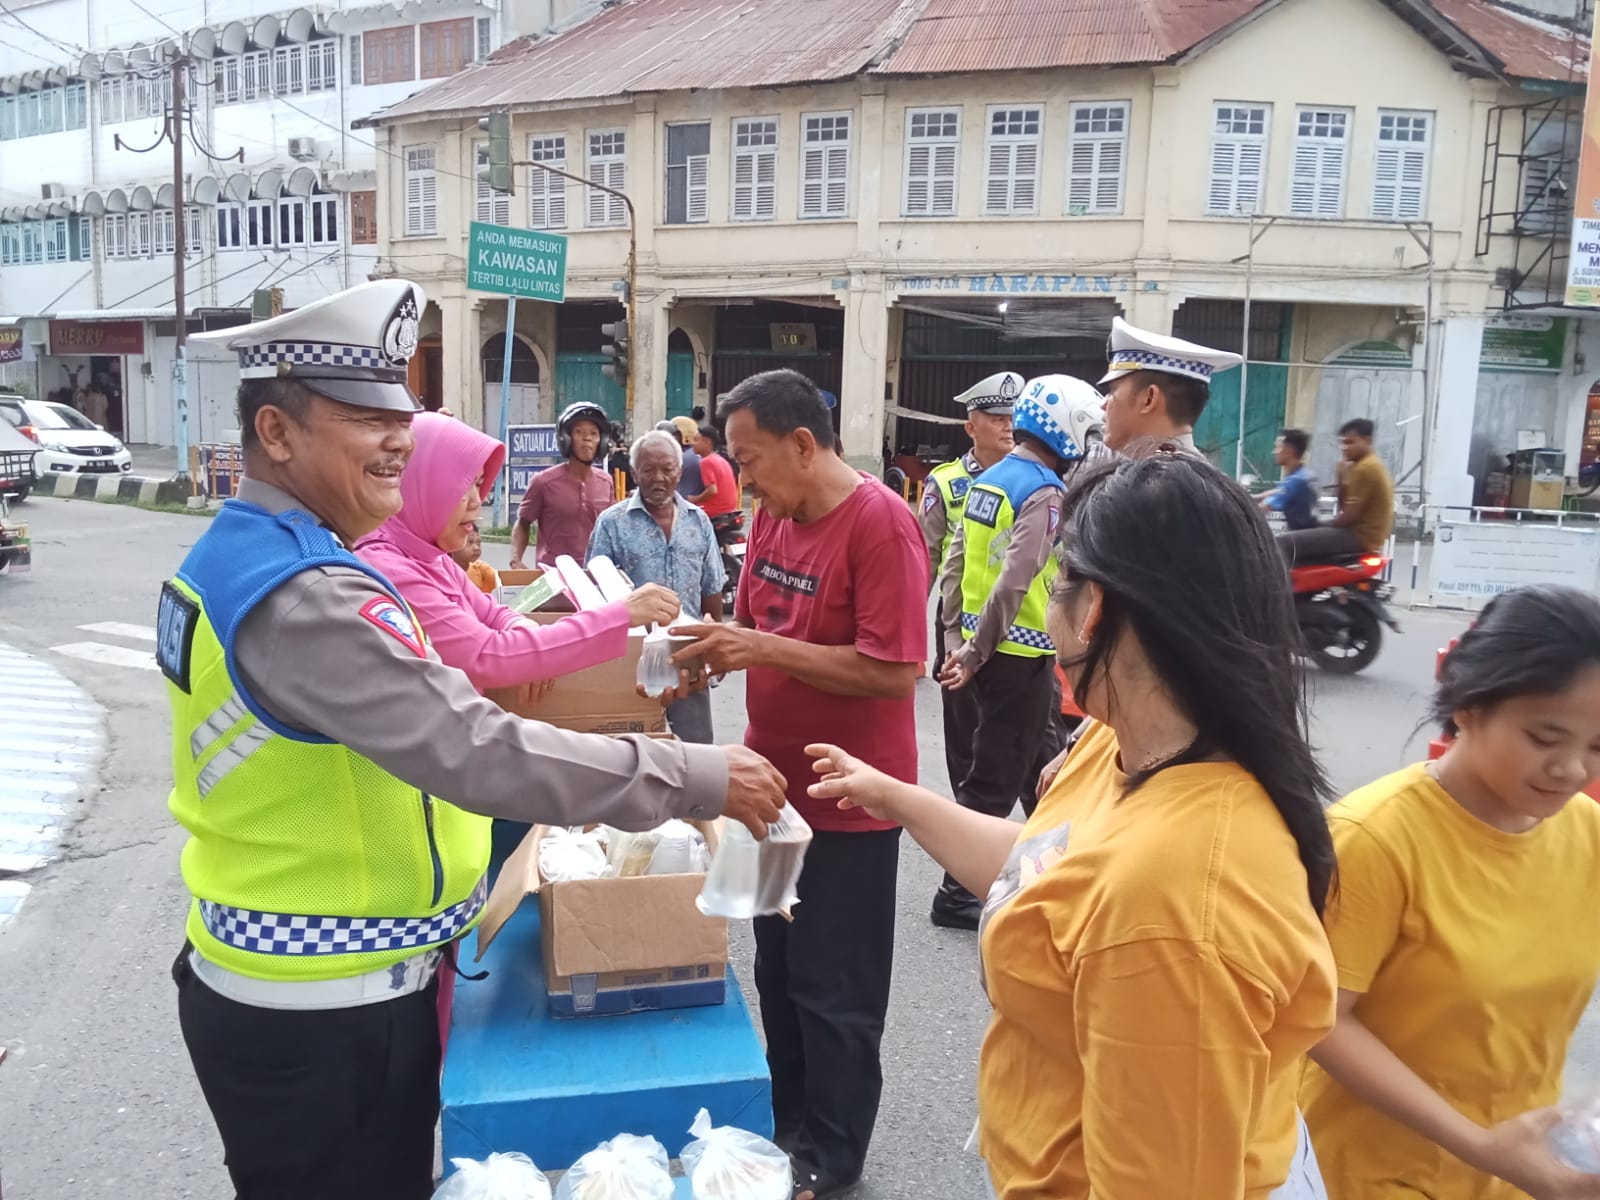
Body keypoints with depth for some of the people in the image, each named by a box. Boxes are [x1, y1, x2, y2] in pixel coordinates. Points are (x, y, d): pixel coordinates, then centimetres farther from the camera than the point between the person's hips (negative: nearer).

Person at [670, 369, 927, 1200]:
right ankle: (784, 1114, 42)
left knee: (834, 989, 8)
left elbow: (897, 670, -25)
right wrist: (717, 651, -6)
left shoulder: (880, 522, -20)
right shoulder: (772, 515, 4)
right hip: (776, 781, 8)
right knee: (777, 968, 21)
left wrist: (765, 649, -25)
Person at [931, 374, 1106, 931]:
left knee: (1042, 764, 22)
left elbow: (955, 564, 11)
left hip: (979, 648, 9)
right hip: (1019, 655, -8)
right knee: (995, 780, 2)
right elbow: (1015, 582, -24)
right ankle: (957, 893, 11)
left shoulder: (986, 481, 10)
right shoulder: (1045, 494, -16)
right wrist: (975, 653, -19)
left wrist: (957, 637, 12)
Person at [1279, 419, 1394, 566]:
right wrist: (1343, 473, 6)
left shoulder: (1366, 468, -16)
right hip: (1364, 533, 11)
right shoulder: (1370, 464, 17)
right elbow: (1344, 506, 16)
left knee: (1285, 543, -22)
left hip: (1359, 536, -11)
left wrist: (1325, 526, -2)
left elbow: (1350, 515, -19)